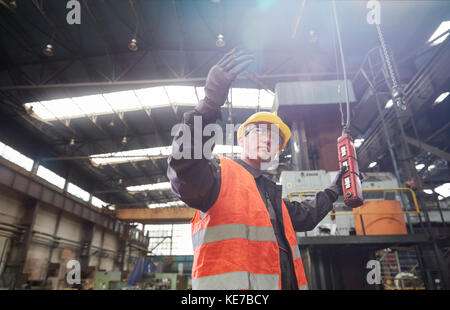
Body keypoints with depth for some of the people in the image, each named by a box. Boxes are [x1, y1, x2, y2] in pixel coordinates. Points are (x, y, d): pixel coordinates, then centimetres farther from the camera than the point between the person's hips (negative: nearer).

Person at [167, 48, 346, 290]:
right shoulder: (221, 172, 0)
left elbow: (305, 216, 39)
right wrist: (210, 103, -32)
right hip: (231, 285, -7)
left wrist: (335, 188, 43)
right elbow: (185, 174, -22)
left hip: (286, 282, 8)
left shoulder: (271, 191, 25)